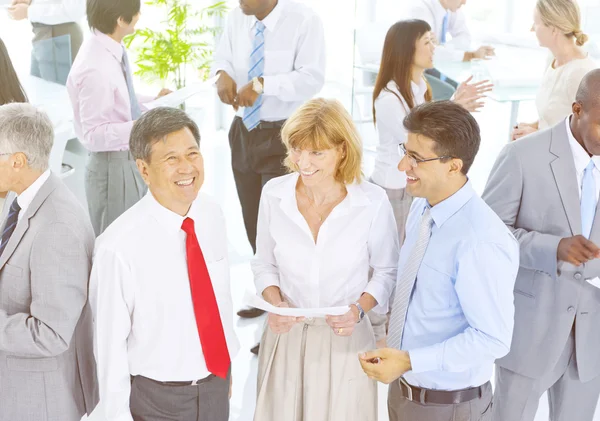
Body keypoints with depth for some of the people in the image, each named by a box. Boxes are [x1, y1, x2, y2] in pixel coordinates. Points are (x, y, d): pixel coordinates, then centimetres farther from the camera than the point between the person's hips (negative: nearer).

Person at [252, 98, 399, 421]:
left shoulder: (373, 203, -15)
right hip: (286, 337, 2)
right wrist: (276, 303, -12)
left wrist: (359, 309, -16)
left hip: (345, 339, -2)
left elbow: (387, 271, -1)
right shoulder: (273, 194, -8)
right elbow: (264, 264, 5)